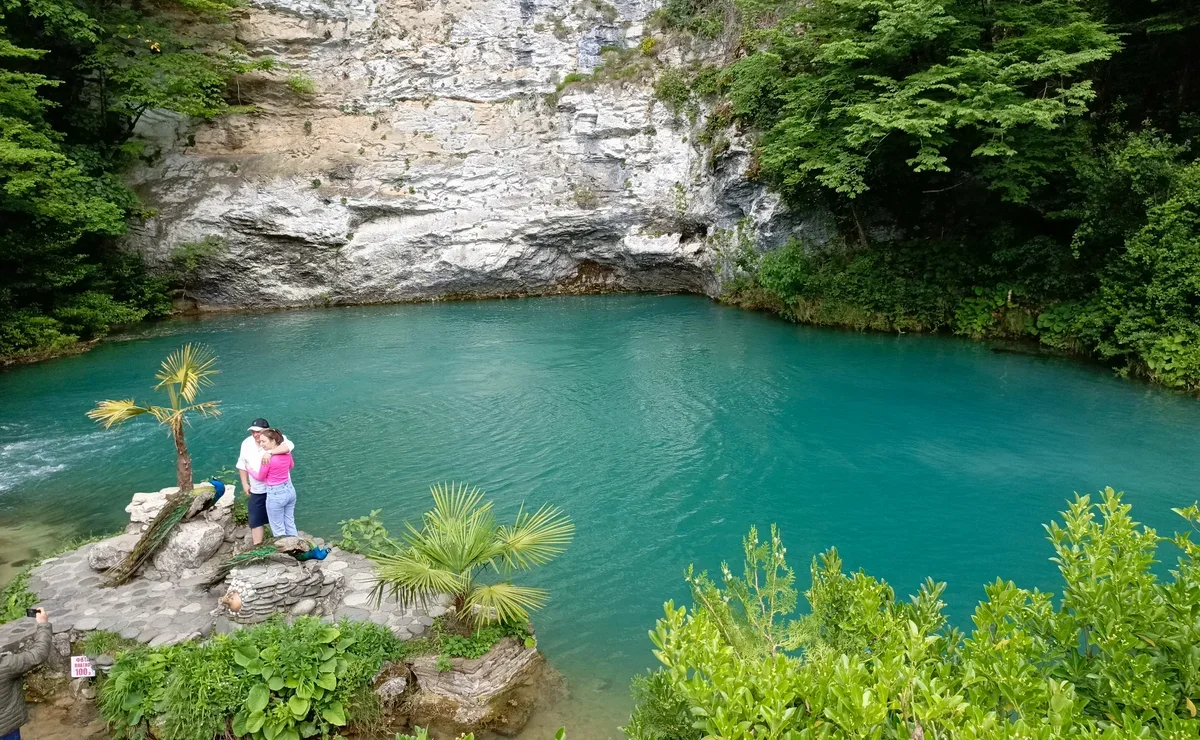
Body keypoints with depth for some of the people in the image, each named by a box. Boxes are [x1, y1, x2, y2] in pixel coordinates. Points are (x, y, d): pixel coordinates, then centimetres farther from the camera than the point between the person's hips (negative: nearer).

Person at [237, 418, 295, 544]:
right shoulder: (246, 443, -3)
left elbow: (289, 445, -40)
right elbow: (242, 465, 10)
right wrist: (245, 484, 7)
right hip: (257, 491, 4)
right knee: (256, 521, 7)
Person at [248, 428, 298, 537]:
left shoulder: (267, 458, -22)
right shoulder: (287, 453, -4)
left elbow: (260, 477, -6)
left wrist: (250, 470, 12)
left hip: (275, 495, -7)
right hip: (290, 490, 7)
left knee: (278, 530, 9)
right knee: (290, 524, 19)